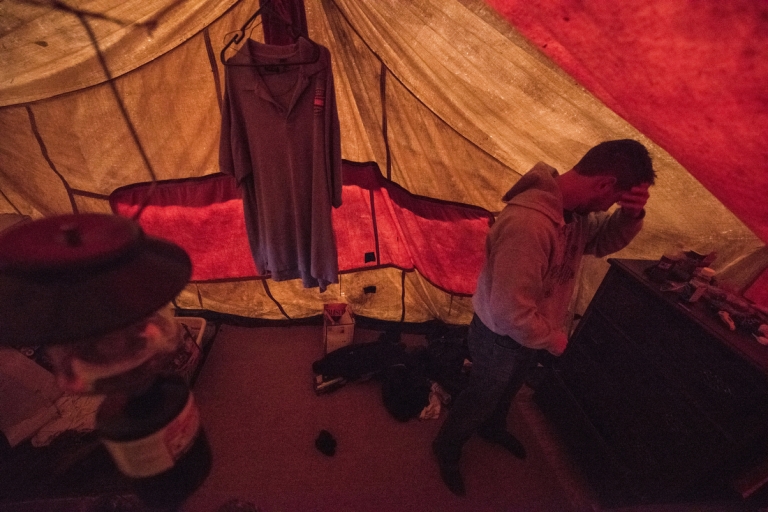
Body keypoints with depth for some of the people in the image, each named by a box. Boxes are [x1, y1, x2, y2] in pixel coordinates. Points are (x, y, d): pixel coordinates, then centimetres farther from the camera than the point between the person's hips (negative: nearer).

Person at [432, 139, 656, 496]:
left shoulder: (572, 207, -11)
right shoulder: (528, 224, -40)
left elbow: (603, 241, 7)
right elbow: (511, 312, -37)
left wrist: (630, 215, -15)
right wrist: (553, 339, -18)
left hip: (531, 333, 8)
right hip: (502, 338, -8)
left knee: (508, 389, 33)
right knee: (481, 397, 18)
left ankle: (492, 429, 64)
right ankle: (446, 448, 48)